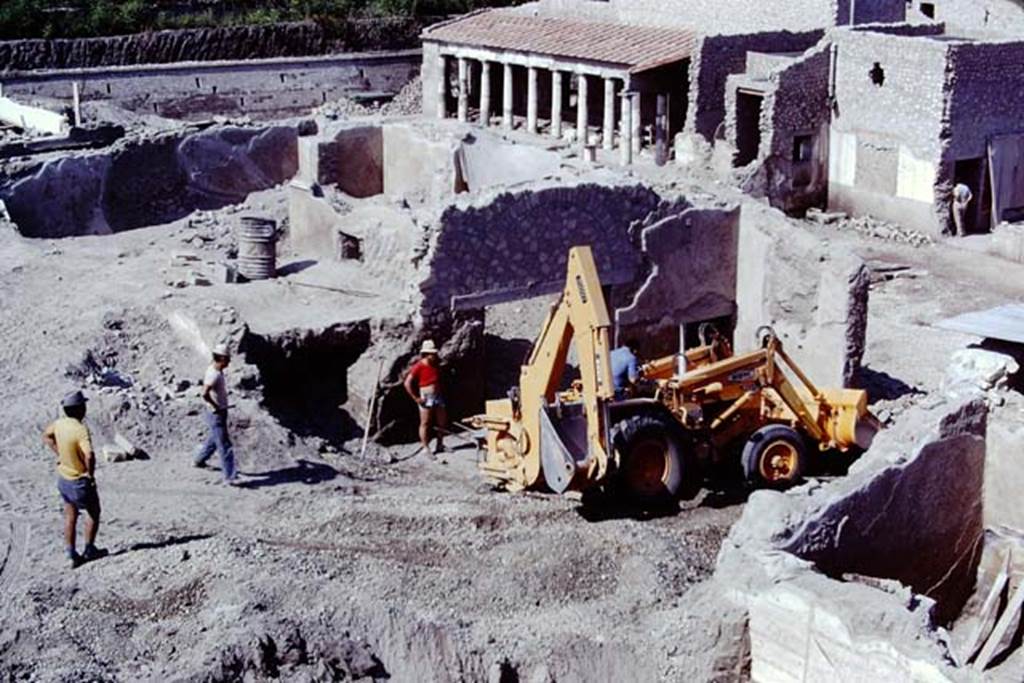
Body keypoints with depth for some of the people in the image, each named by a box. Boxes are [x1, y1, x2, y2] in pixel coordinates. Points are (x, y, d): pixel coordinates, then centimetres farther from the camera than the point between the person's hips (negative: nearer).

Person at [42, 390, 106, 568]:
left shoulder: (58, 424, -6)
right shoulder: (81, 430, -29)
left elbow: (46, 437, 16)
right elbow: (89, 455, -42)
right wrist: (91, 473, -24)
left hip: (63, 478, 7)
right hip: (80, 482, -7)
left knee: (70, 517, 16)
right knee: (94, 513, 15)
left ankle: (72, 554, 18)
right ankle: (89, 550, 24)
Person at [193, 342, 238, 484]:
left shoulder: (216, 370, 3)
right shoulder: (214, 375, -27)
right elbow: (205, 394, -38)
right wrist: (216, 407, -24)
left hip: (221, 413, 10)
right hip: (217, 415, -10)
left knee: (214, 439, 28)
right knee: (225, 446, -6)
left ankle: (200, 460, 47)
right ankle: (230, 476, -3)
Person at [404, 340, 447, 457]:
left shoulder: (436, 365, 9)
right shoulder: (419, 367, -12)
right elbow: (407, 383, -14)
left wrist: (441, 392, 14)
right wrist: (416, 398, -15)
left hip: (438, 396, 7)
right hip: (425, 398, -7)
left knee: (442, 422, 11)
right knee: (425, 423, -1)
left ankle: (440, 445, 25)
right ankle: (426, 448, 5)